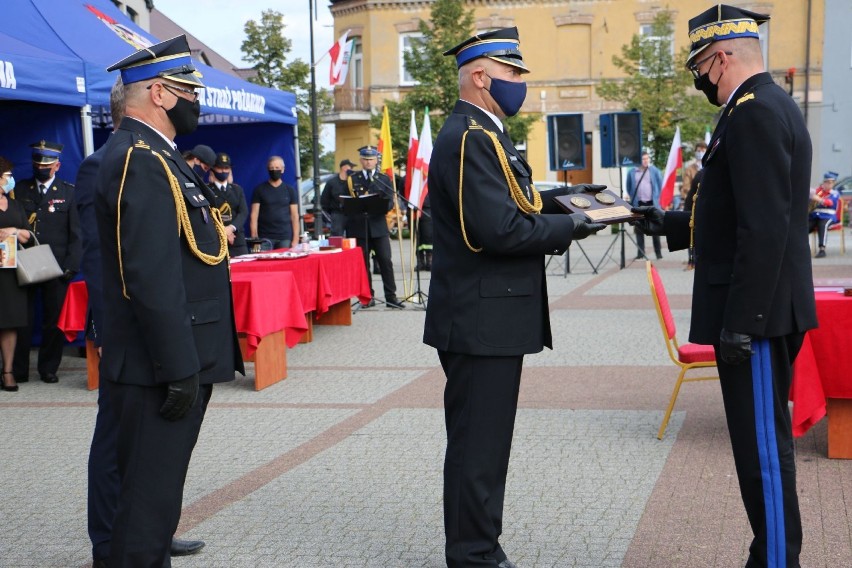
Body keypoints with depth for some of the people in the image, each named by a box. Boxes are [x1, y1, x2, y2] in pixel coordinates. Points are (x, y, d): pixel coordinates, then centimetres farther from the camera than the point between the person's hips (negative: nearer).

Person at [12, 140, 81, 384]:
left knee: (54, 320, 3)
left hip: (57, 268, -1)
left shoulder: (69, 192, 7)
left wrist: (71, 265, -7)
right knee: (22, 320, 2)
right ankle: (19, 370, 10)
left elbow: (76, 233, 3)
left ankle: (49, 368, 14)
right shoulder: (20, 190, 11)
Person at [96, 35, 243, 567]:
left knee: (155, 493, 19)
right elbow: (152, 280, -24)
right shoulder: (141, 162, -18)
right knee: (150, 501, -2)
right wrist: (180, 371, -23)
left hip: (177, 363, 10)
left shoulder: (153, 155, 14)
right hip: (163, 366, -10)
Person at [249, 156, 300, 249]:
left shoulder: (290, 190, 10)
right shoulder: (259, 190, 7)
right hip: (265, 238, -1)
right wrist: (254, 238, -8)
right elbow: (254, 215, 3)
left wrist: (295, 240, -1)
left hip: (285, 238, 1)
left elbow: (294, 216, 8)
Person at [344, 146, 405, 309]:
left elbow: (390, 203, 5)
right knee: (362, 263, 2)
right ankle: (368, 296, 10)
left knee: (386, 261, -5)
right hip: (358, 228, 0)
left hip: (378, 227, 0)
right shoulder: (352, 179, 10)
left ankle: (391, 296, -1)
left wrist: (383, 205, -17)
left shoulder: (384, 179, 11)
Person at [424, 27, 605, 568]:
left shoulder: (481, 135, 16)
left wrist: (554, 198, 5)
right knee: (478, 446, -1)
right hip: (483, 320, -11)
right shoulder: (471, 139, -18)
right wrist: (568, 227, -14)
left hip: (486, 317, 11)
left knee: (483, 442, 18)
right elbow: (500, 229, -26)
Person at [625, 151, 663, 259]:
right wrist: (632, 197, 9)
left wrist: (657, 197, 2)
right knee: (639, 228, 2)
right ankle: (640, 252, 7)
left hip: (651, 203, -1)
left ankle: (658, 252, 7)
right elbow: (629, 186, 16)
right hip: (638, 204, 1)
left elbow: (660, 184, 8)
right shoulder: (632, 172, 5)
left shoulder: (654, 171, 2)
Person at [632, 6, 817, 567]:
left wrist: (739, 321, -22)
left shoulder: (754, 112, -17)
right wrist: (671, 223, 21)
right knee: (763, 441, 16)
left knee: (763, 446, -3)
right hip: (769, 310, 11)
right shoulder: (772, 104, 16)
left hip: (757, 313, -11)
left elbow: (764, 228, -23)